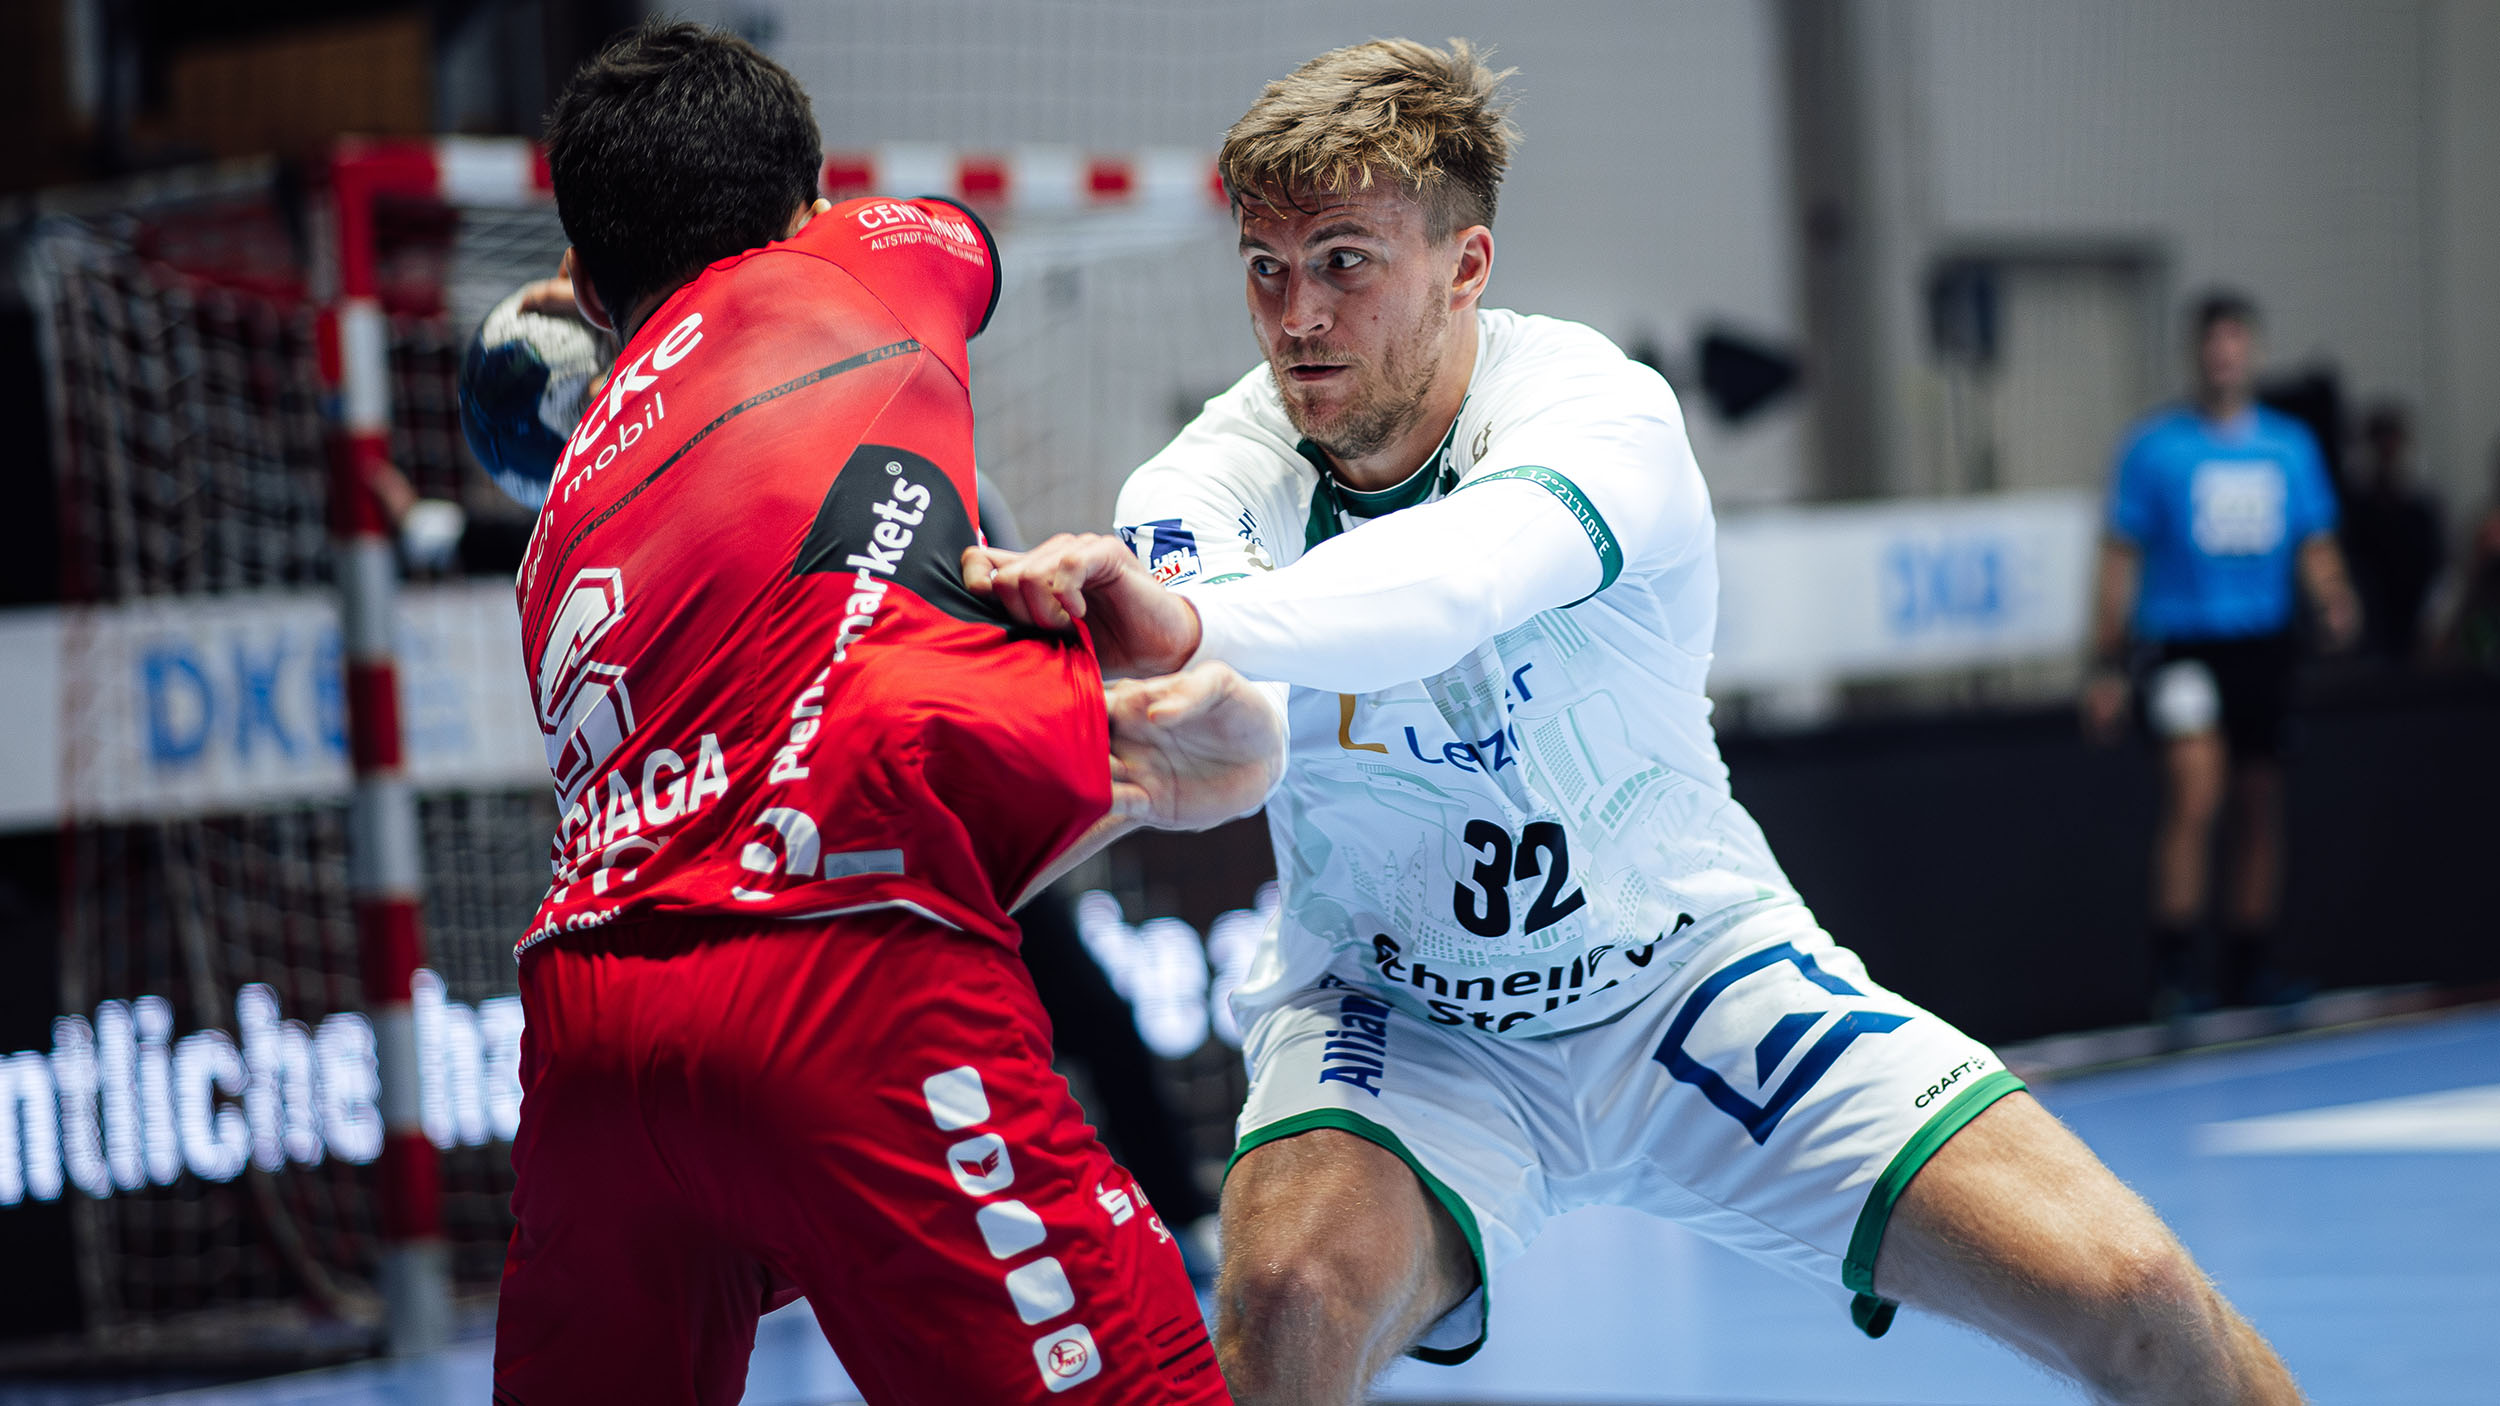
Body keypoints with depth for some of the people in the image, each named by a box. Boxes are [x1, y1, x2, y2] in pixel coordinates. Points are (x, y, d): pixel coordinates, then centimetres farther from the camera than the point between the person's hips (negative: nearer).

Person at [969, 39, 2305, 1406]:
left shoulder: (1597, 410, -20)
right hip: (1398, 1022, 0)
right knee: (1287, 1292, -34)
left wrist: (1185, 625, -64)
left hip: (1694, 971, 0)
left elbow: (1455, 576, -44)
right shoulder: (1217, 478, -15)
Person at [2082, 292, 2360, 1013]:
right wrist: (2107, 667, -2)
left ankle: (2250, 966, 20)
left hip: (2264, 646, 5)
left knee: (2261, 808, 8)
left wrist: (2333, 600, -9)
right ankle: (2175, 972, -17)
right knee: (2196, 793, -19)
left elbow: (2315, 546, 14)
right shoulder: (2153, 446, -1)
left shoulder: (2291, 445, 9)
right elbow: (2120, 559, 1)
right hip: (2178, 642, -5)